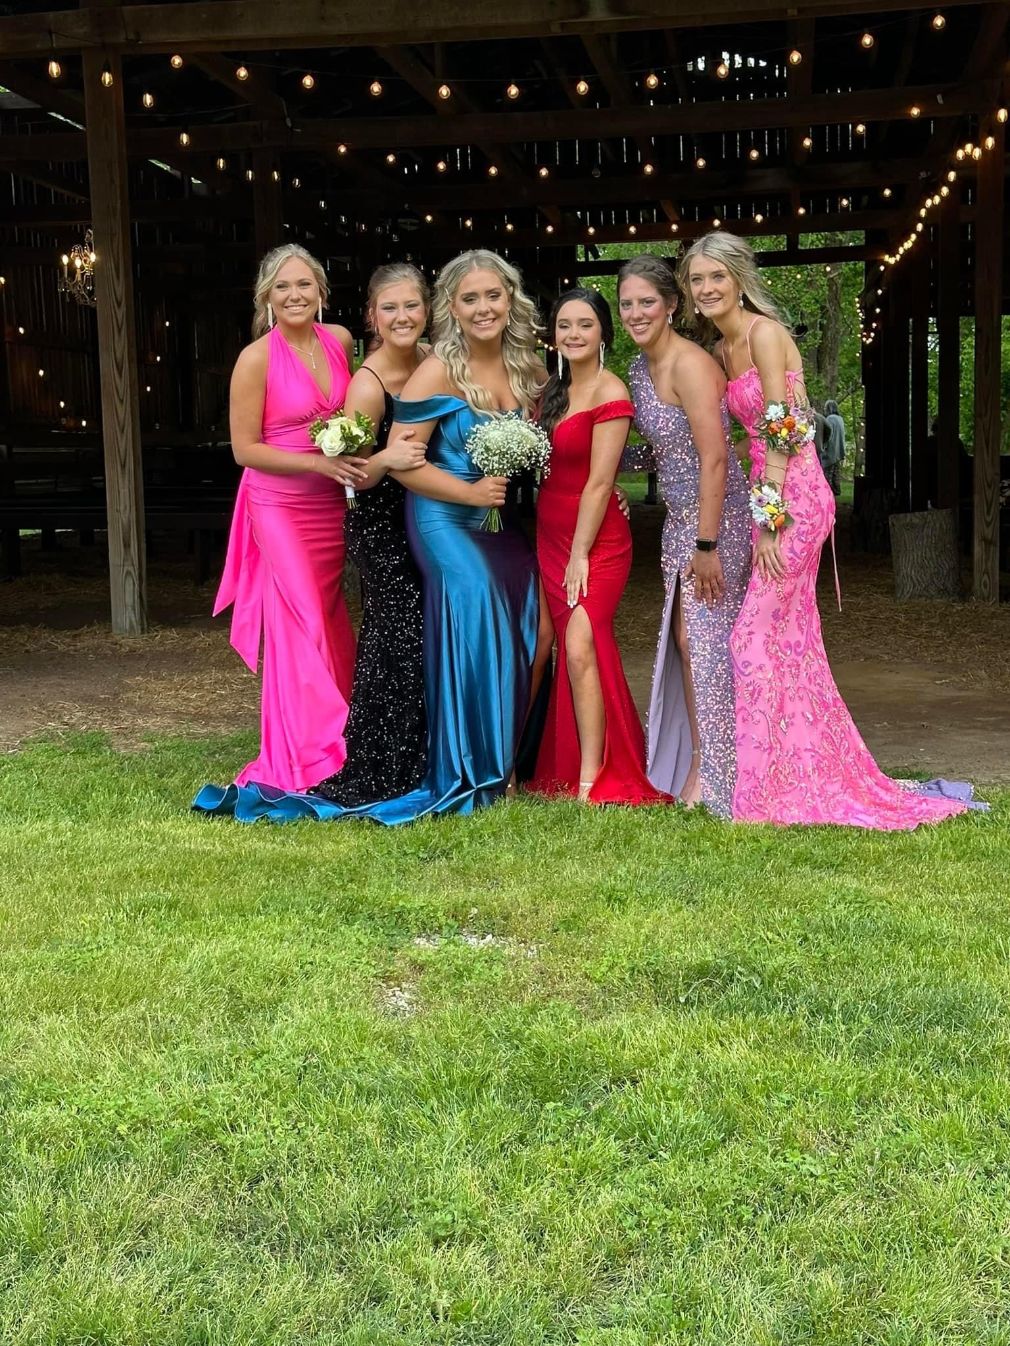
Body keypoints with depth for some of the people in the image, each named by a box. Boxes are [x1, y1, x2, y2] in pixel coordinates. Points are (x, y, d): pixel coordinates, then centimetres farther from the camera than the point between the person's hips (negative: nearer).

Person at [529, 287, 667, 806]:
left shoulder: (610, 393, -11)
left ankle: (590, 782, -12)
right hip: (550, 536, 7)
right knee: (571, 650, 8)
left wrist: (580, 555, -16)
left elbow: (599, 483, -14)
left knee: (580, 646, -16)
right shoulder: (552, 390, 12)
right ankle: (567, 770, 14)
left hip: (595, 540, -7)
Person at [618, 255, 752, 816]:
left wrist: (706, 544, -22)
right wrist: (686, 536, 12)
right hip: (680, 518, 9)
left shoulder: (689, 364, -18)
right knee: (682, 637, 10)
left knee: (705, 640, -3)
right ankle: (692, 764, 19)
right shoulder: (640, 368, 10)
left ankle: (711, 776, 8)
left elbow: (714, 458, -22)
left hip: (718, 518, -9)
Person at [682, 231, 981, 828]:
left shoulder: (763, 331, -11)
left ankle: (765, 789, 0)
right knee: (791, 643, 12)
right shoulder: (722, 351, 16)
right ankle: (816, 780, 21)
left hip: (793, 496, -9)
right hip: (772, 496, 9)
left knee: (755, 639, -8)